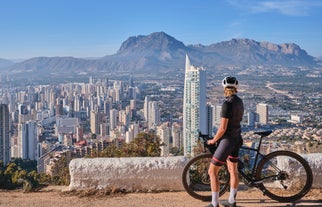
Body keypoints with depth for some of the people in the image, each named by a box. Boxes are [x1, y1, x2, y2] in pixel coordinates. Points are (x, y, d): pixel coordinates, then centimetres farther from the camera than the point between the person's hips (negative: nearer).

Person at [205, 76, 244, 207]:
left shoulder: (227, 104, -22)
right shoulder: (240, 102, 6)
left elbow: (222, 128, -23)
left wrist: (213, 140, -6)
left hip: (227, 140, -9)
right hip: (237, 139, 9)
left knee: (212, 172, 0)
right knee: (233, 170, 18)